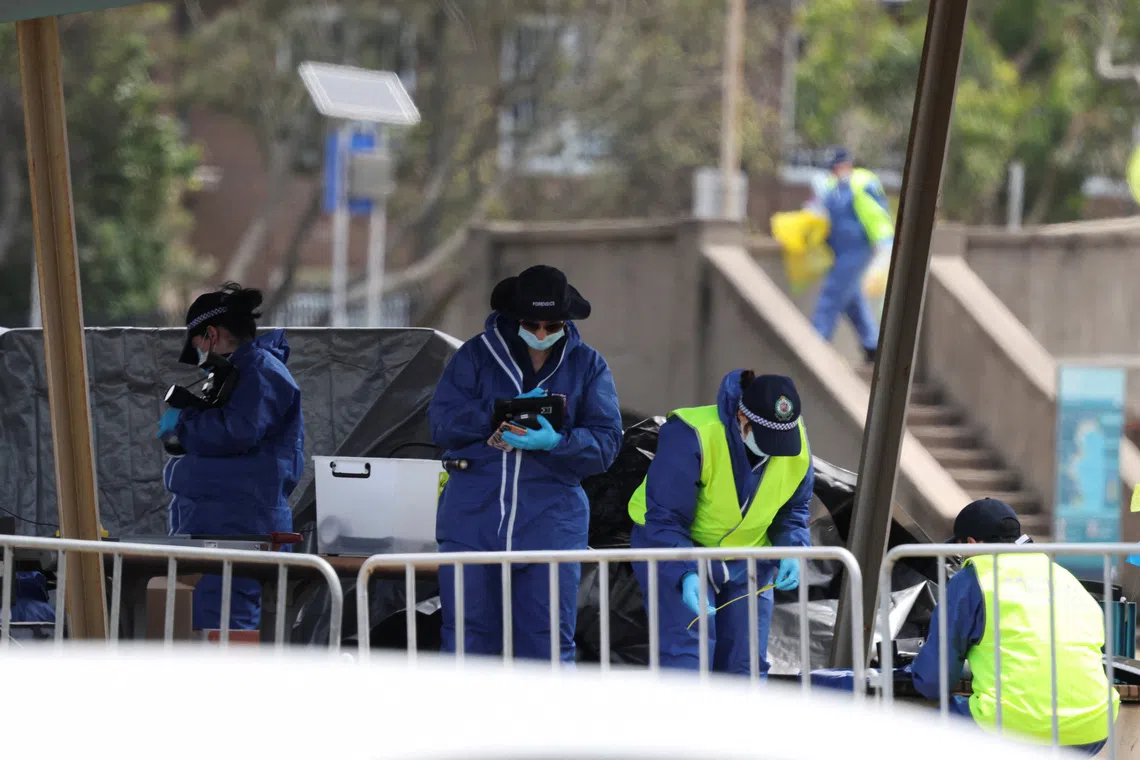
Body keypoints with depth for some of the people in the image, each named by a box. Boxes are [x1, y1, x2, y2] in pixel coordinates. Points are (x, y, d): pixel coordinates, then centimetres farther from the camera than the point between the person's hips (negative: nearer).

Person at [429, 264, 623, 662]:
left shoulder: (588, 366, 8)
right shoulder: (476, 356, 6)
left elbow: (605, 441, 0)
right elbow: (442, 424, -3)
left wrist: (556, 443, -19)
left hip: (551, 525, 0)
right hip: (473, 520, 0)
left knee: (547, 646, -1)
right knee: (467, 641, 0)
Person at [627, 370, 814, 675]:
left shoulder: (798, 446, -14)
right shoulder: (690, 437, -31)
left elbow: (794, 509, 4)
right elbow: (664, 519, -27)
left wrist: (791, 552, -16)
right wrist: (686, 574, -41)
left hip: (745, 560, 5)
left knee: (746, 662, 2)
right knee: (687, 653, -19)